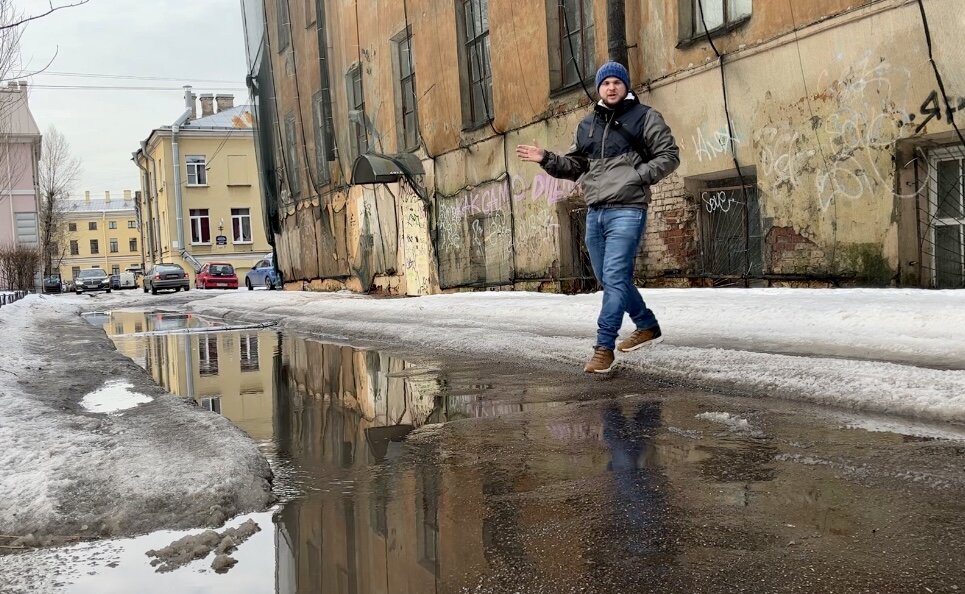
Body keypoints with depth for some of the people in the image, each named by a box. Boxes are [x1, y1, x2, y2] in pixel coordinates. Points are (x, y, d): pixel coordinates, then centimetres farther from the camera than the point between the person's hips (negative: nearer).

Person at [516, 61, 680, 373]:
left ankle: (604, 347, -10)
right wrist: (547, 159, 5)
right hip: (594, 212, 7)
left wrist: (639, 176, -12)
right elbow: (576, 166, 21)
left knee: (614, 278, -13)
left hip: (627, 210, -7)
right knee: (609, 280, 13)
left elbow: (669, 155, 0)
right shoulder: (587, 124, 18)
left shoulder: (645, 117, 1)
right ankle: (648, 326, 31)